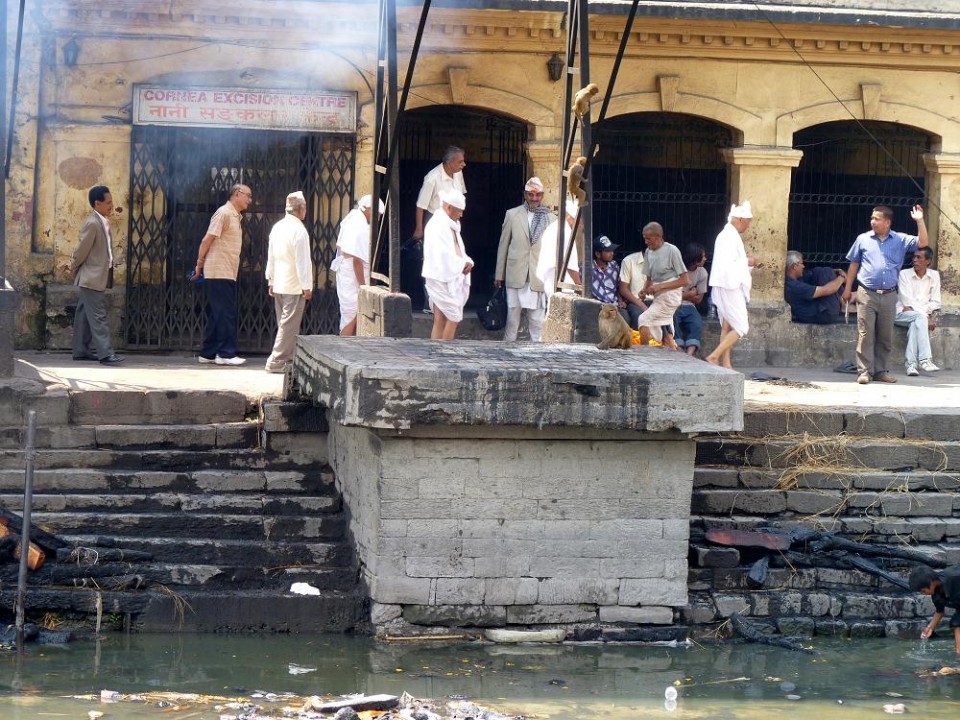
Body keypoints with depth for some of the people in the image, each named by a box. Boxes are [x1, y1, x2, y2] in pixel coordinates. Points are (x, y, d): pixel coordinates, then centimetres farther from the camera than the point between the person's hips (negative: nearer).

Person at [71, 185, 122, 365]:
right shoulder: (92, 223, -19)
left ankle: (81, 350, 18)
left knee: (85, 315, 13)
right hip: (92, 277, -9)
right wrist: (74, 268, -2)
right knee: (98, 316, -10)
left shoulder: (104, 222, 11)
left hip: (98, 277, 9)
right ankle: (105, 352, -13)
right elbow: (82, 250, -15)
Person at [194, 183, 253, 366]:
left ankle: (208, 354, 12)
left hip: (227, 274, 9)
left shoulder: (235, 216, 19)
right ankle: (226, 353, -8)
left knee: (216, 315, 10)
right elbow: (207, 240, -13)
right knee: (226, 314, -9)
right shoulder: (224, 213, -11)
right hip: (219, 273, -9)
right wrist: (200, 263, -8)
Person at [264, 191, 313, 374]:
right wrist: (307, 286, -13)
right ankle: (276, 362, -7)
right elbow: (303, 261, -17)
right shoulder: (299, 230, -16)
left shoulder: (277, 227, 9)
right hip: (294, 286, -8)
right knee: (289, 324, -5)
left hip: (278, 284, 8)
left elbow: (271, 257, 15)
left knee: (285, 323, 15)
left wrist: (270, 280, 22)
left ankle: (287, 358, 20)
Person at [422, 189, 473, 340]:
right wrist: (462, 265, -9)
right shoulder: (437, 225, -14)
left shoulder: (451, 225, 18)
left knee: (440, 321, 8)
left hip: (453, 279, 9)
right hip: (442, 280, -9)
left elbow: (458, 251, 21)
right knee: (454, 318, -10)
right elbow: (443, 255, -21)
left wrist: (467, 262, 0)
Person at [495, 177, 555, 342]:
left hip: (539, 277, 0)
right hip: (515, 275, 0)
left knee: (537, 319, -1)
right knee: (512, 315, 3)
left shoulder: (550, 218, 7)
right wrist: (499, 274, 9)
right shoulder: (512, 215, 7)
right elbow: (503, 245, 10)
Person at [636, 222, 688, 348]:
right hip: (658, 297, 8)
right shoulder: (649, 252, 10)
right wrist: (646, 290, -4)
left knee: (644, 319, -18)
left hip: (670, 295, -8)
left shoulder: (672, 251, -12)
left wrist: (660, 286, -19)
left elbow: (685, 280, -13)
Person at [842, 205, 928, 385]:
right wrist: (848, 288, 9)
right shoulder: (863, 239, 6)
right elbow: (854, 265, 12)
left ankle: (881, 371, 15)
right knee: (866, 334, -6)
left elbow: (922, 242, -2)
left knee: (885, 336, 7)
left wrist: (920, 221, -12)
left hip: (889, 295, 2)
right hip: (867, 294, -2)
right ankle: (865, 371, -5)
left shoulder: (900, 240, 6)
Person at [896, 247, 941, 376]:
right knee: (919, 317, -35)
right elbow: (907, 301, -7)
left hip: (922, 316, 2)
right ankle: (925, 359, -45)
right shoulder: (904, 274, 2)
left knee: (914, 325, -34)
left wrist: (932, 317, -11)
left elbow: (935, 301, 9)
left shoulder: (934, 275, 13)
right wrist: (925, 316, -16)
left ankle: (911, 364, -41)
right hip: (902, 313, -2)